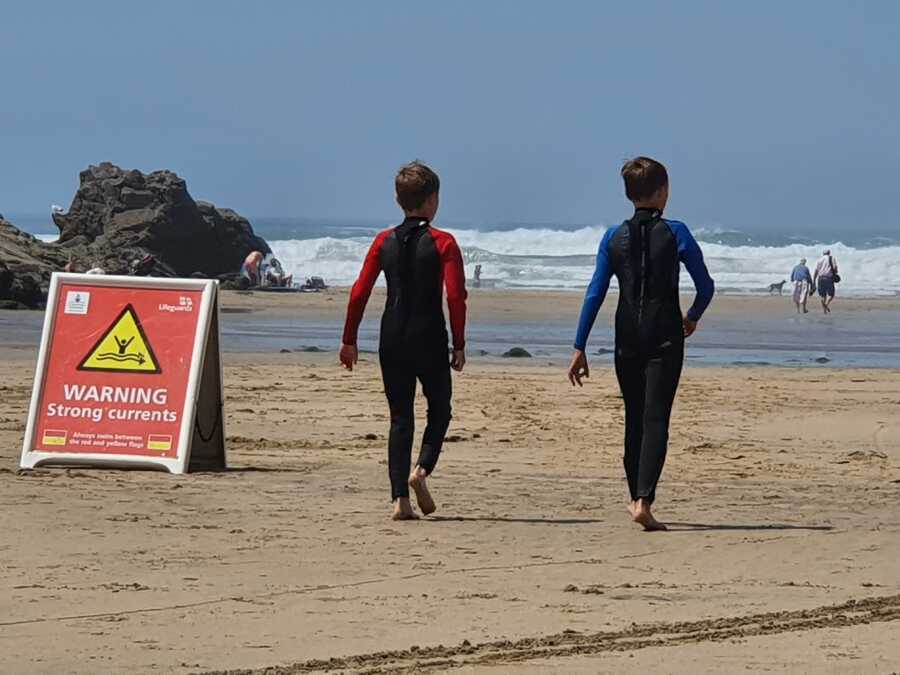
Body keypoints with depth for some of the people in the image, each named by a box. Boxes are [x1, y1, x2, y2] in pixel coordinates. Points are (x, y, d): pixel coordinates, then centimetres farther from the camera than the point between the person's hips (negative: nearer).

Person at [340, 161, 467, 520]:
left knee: (400, 417, 8)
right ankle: (422, 469, -11)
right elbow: (455, 296, -12)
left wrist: (349, 340, 9)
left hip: (392, 339, 3)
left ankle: (400, 499, 0)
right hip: (430, 340, -3)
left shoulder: (384, 242, 5)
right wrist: (459, 345, -5)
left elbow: (359, 292, 2)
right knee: (439, 410, 15)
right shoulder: (442, 243, -5)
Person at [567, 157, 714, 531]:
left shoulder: (614, 237, 3)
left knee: (634, 419, 17)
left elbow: (595, 293, 1)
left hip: (628, 339, 3)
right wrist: (693, 317, 20)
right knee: (656, 419, -6)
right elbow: (705, 286, -1)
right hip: (665, 338, -3)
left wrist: (580, 347, 4)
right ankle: (643, 501, -20)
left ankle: (636, 498, 27)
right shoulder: (675, 233, -4)